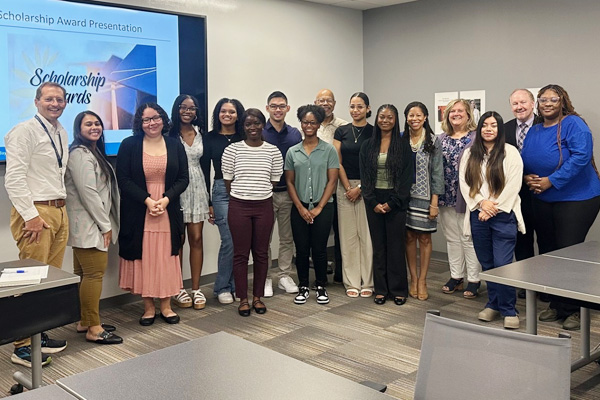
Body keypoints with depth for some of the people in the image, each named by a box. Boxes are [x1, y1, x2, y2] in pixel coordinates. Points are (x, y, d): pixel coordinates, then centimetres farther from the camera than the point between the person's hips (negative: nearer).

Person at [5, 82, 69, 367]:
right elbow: (14, 178, -14)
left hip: (59, 211, 8)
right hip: (35, 212, -8)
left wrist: (61, 207, 13)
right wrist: (31, 216, -16)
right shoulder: (25, 131, -8)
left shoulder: (62, 134, 16)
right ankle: (23, 346, 3)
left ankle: (40, 334, 23)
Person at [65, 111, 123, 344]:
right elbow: (88, 193, -19)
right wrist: (105, 225, -15)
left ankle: (86, 322, 20)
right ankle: (93, 329, -5)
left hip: (94, 225, 10)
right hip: (88, 226, -10)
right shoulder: (80, 154, -12)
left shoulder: (94, 152, 19)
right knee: (94, 273, -10)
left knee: (86, 274, 13)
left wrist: (106, 223, 16)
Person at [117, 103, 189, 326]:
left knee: (166, 257, 6)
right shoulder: (129, 145, 0)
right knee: (143, 258, 3)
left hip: (168, 212, 2)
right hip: (138, 213, -1)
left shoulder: (175, 145, 6)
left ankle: (166, 306, 17)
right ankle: (148, 307, 15)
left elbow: (183, 178, 3)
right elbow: (123, 179, -5)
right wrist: (147, 200, -15)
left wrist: (166, 199, -12)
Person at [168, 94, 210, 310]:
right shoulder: (170, 135, -4)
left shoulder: (201, 134, 11)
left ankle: (196, 289, 11)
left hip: (197, 189, 4)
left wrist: (209, 195, 10)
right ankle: (177, 289, 14)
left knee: (196, 238, 4)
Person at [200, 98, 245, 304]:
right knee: (229, 241, -7)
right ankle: (222, 287, 10)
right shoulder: (210, 138, 3)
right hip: (221, 191, -2)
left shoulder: (244, 138, 7)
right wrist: (208, 203, 0)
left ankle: (236, 285, 19)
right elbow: (205, 171, 3)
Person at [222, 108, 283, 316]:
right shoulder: (232, 150, -2)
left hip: (264, 206, 2)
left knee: (261, 253, 9)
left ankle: (258, 296, 21)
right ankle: (243, 299, 15)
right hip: (238, 207, -1)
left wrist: (260, 194, 7)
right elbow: (228, 181, 3)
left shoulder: (273, 151, 2)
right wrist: (240, 197, 6)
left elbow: (274, 181, 8)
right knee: (240, 253, 4)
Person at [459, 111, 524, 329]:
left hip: (503, 216, -4)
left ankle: (509, 310, 4)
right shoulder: (469, 153, 10)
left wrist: (494, 208, -11)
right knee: (487, 264, 11)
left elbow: (513, 185, -7)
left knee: (503, 264, -8)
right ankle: (493, 304, 24)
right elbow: (464, 182, 3)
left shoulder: (510, 153, -1)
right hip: (478, 215, 4)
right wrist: (482, 203, -10)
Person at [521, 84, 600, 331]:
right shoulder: (534, 131, 11)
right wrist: (527, 177, -5)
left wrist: (551, 180, -23)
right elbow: (524, 159, 16)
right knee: (547, 252, 12)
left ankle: (574, 310, 9)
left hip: (576, 199, -7)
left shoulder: (573, 124, -11)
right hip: (542, 200, 7)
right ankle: (556, 305, 26)